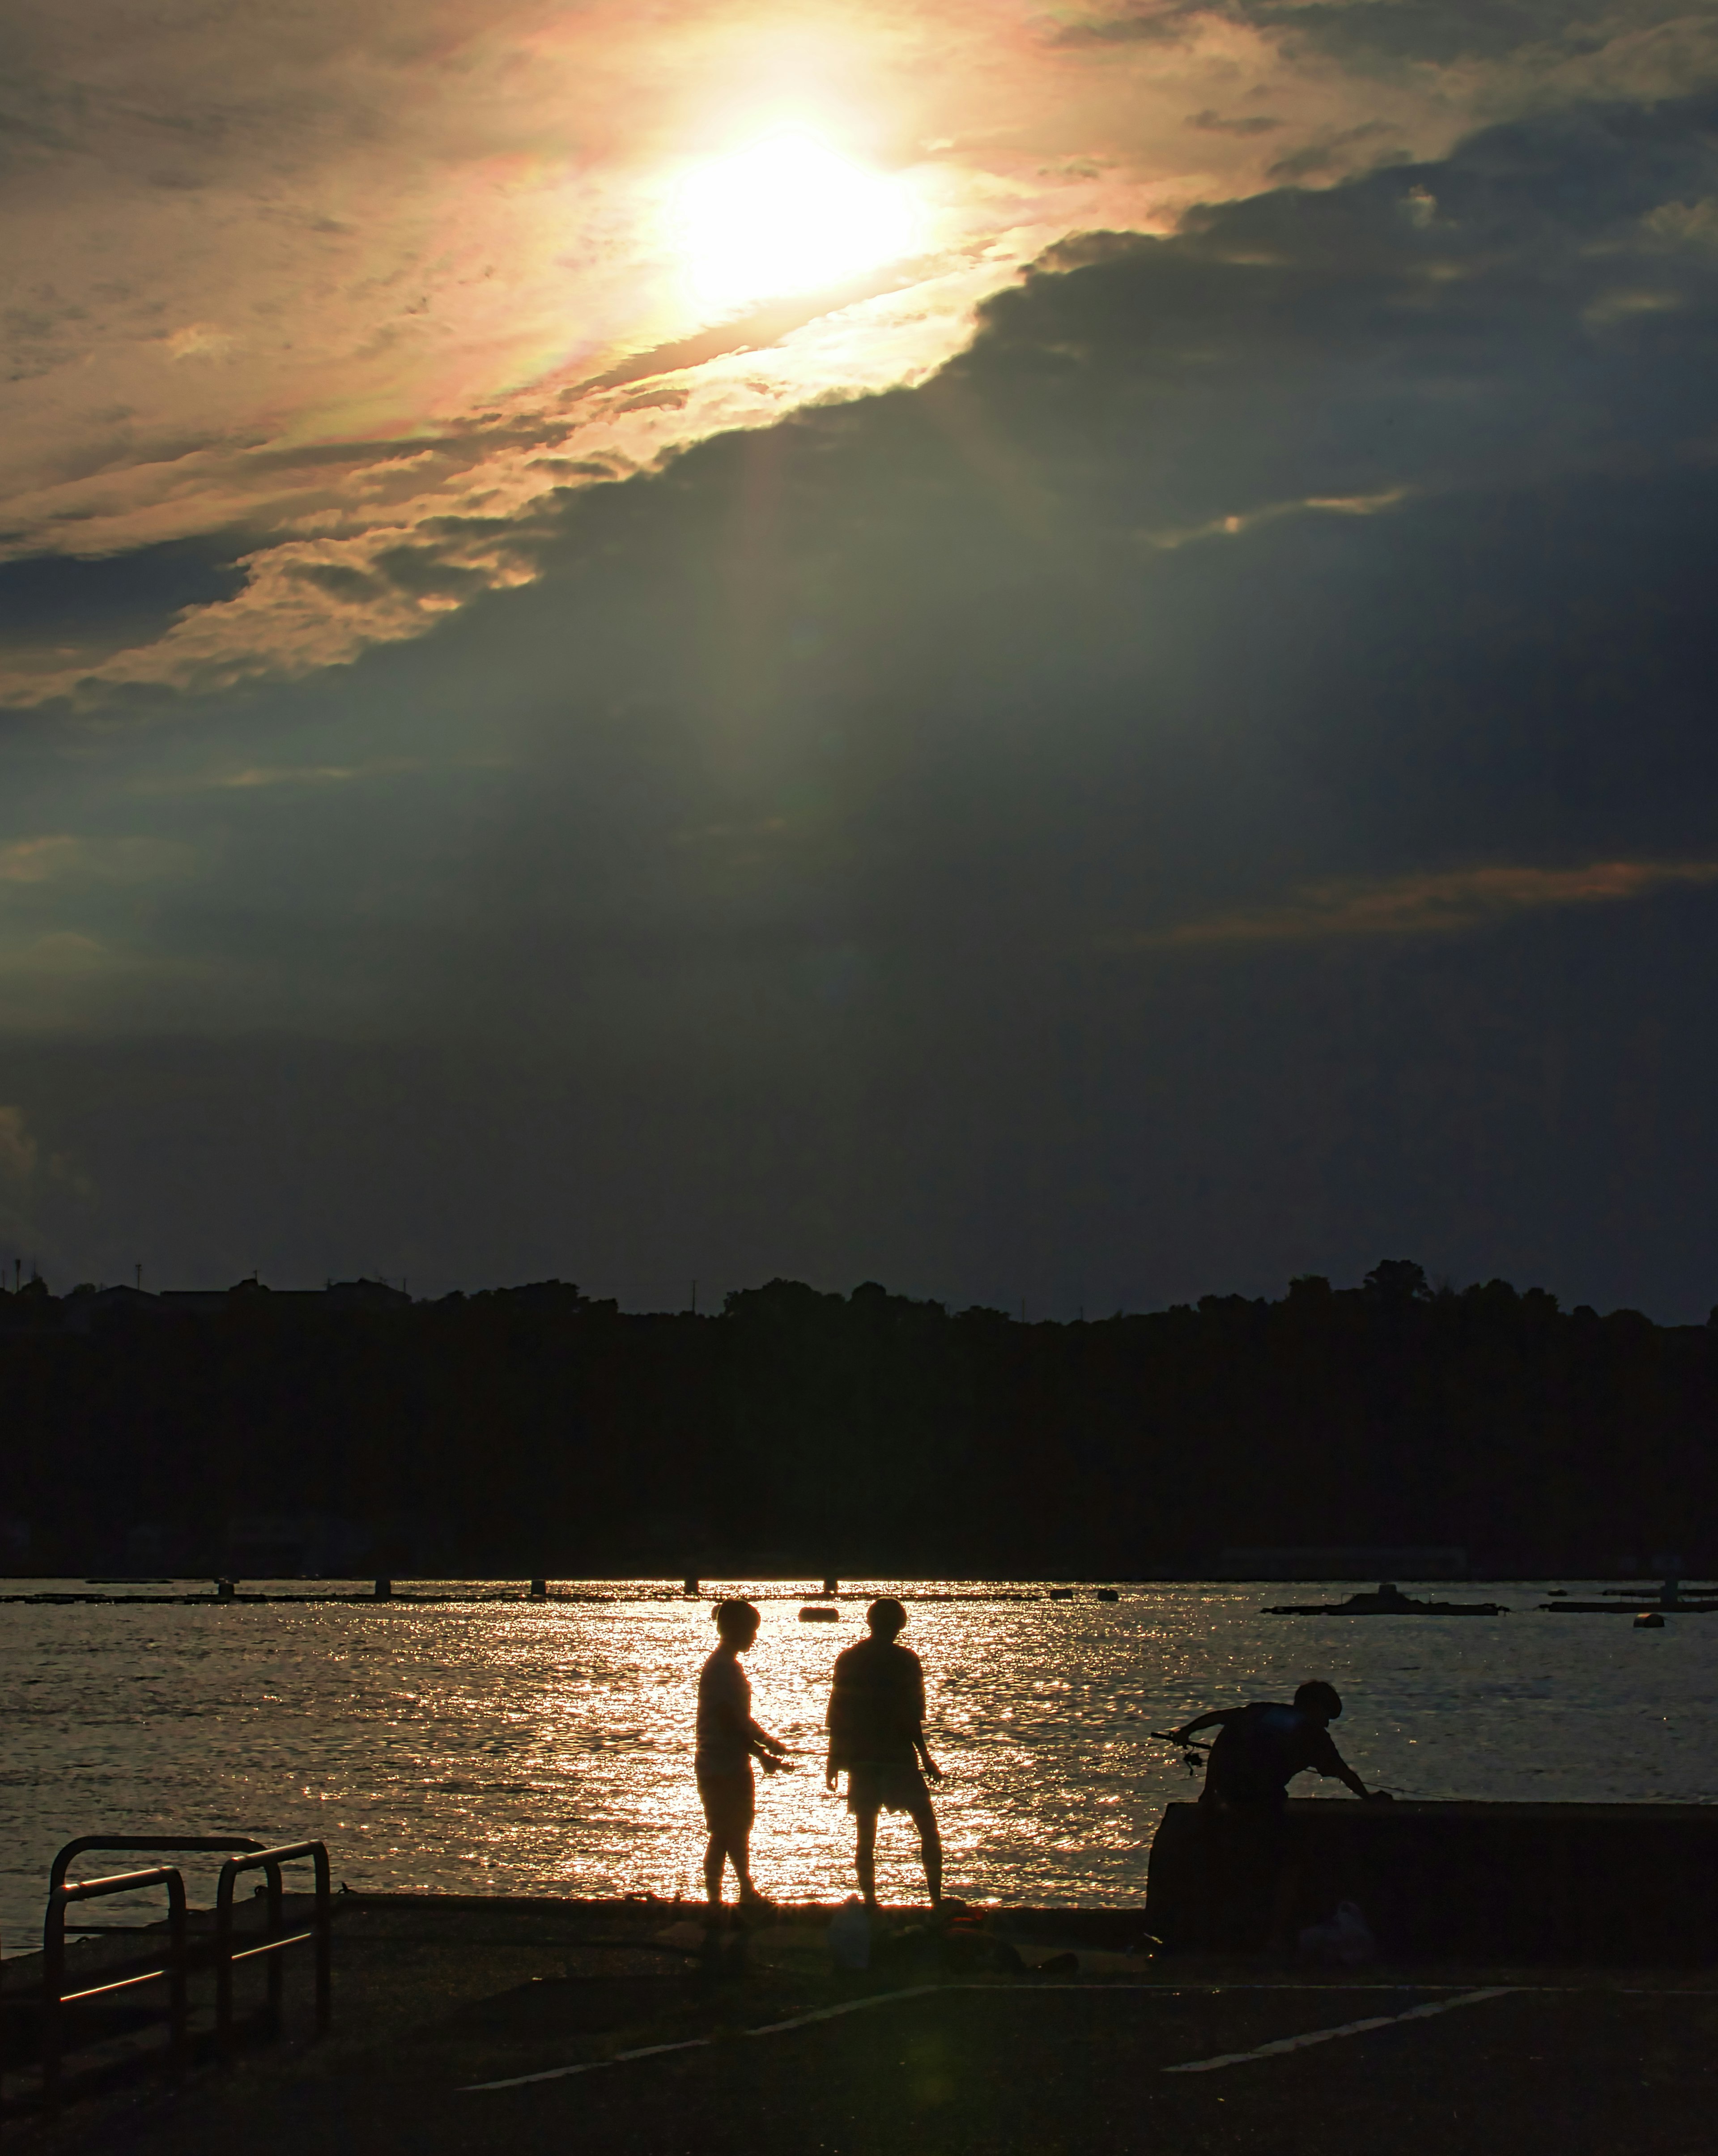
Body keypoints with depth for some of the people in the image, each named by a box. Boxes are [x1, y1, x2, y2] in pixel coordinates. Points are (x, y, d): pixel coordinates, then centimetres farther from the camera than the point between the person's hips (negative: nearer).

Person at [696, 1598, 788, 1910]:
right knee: (725, 1834, -5)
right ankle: (715, 1900, 1)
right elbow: (729, 1722, -23)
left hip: (734, 1766, 10)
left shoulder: (729, 1666, 14)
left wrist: (768, 1743, 12)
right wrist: (762, 1753, -18)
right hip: (721, 1769, -10)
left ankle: (749, 1895, 33)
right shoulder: (721, 1668, -19)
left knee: (737, 1831, 21)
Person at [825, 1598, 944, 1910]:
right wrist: (925, 1757, -3)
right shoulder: (904, 1660, -8)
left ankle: (869, 1901, 6)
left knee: (866, 1834, 8)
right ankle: (937, 1899, 0)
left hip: (860, 1758, 4)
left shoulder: (847, 1660, 5)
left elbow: (836, 1715, 6)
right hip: (897, 1755, -4)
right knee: (928, 1828, 6)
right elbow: (910, 1718, -11)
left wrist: (834, 1761, 13)